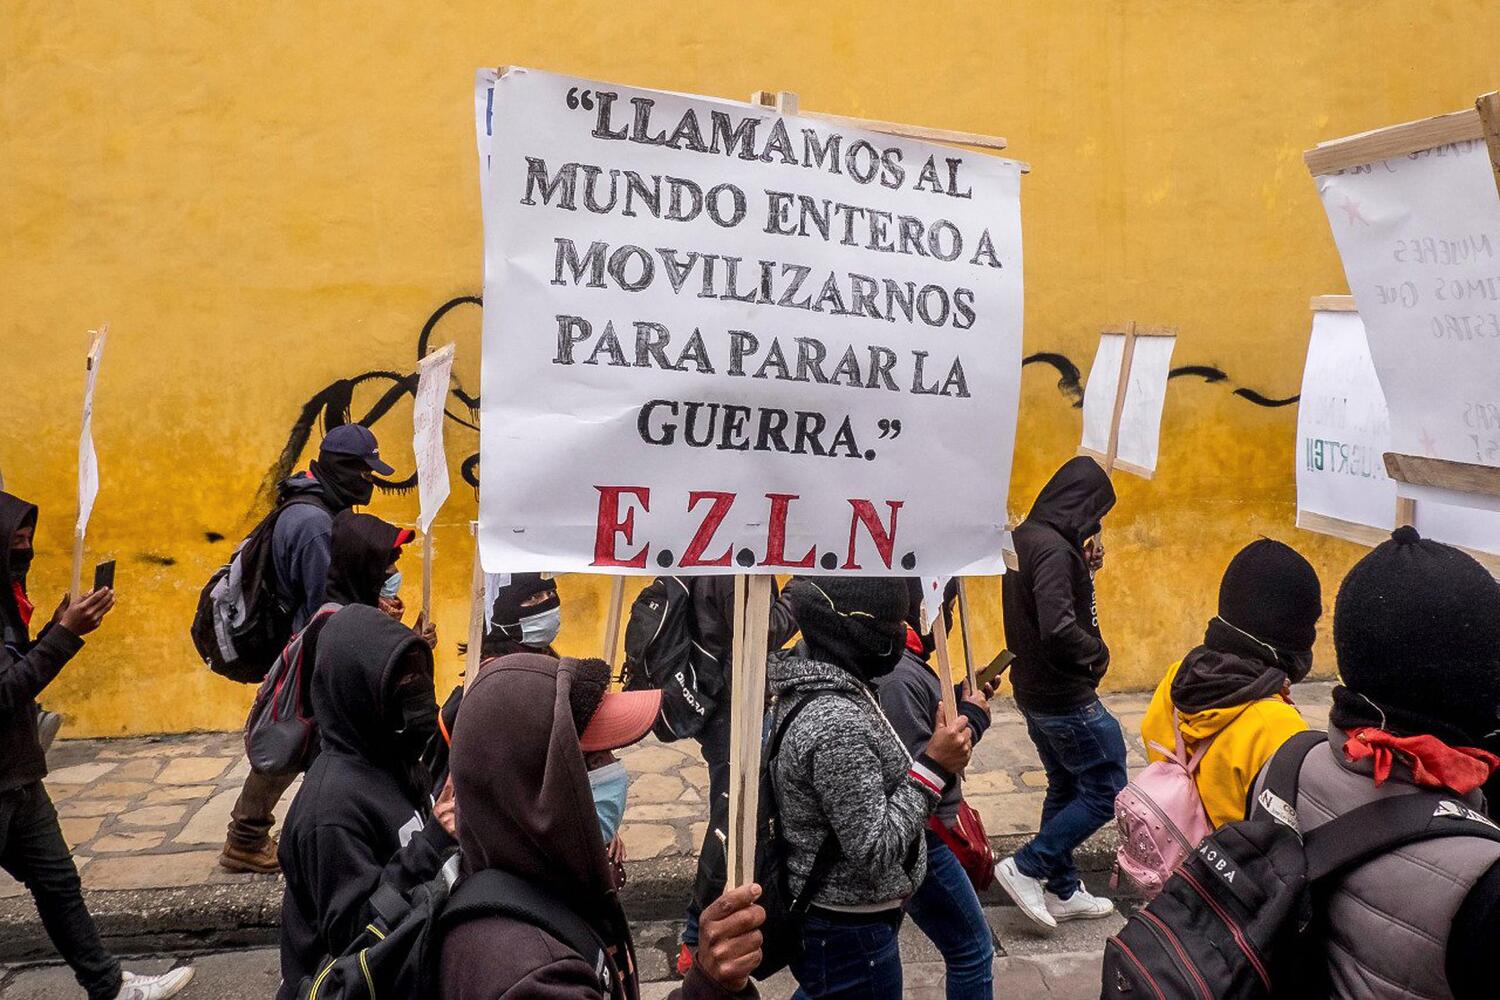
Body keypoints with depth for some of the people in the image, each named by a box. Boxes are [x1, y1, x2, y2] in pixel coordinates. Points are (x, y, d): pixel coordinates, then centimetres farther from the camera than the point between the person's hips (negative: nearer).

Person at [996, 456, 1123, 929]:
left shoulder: (1027, 538, 7)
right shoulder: (1053, 548, -24)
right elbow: (1059, 629, -32)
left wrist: (1084, 567, 5)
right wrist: (1097, 653, -14)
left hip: (1036, 691, 10)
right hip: (1065, 697, -10)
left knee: (1066, 789, 19)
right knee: (1106, 792, 2)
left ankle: (1062, 890, 29)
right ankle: (1026, 868, 5)